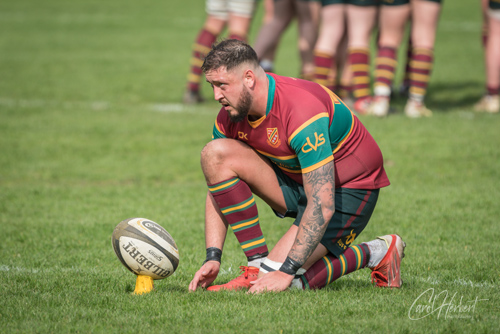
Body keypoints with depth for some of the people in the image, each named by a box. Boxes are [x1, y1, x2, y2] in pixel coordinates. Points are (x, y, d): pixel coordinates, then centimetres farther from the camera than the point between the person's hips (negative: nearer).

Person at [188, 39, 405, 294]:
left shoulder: (301, 109, -33)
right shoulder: (230, 116, -9)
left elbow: (322, 206, -35)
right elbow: (217, 190, 1)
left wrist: (285, 272, -34)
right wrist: (212, 258, -13)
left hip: (349, 189, -7)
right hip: (295, 178, 8)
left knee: (280, 282, -22)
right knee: (214, 154, -15)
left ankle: (375, 254, 1)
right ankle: (257, 265, -10)